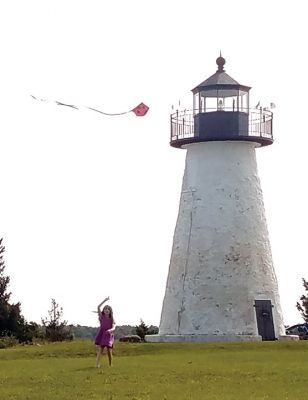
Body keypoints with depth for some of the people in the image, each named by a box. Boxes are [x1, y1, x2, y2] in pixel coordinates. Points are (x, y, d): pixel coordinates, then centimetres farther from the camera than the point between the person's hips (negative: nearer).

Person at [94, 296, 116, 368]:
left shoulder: (111, 319, 8)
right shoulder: (101, 316, 4)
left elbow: (113, 327, -8)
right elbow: (98, 307, -7)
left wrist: (110, 330, -31)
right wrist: (105, 300, -8)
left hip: (109, 335, 1)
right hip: (101, 335, -1)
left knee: (109, 352, 1)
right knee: (100, 350, -10)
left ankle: (110, 365, 15)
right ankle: (97, 364, -17)